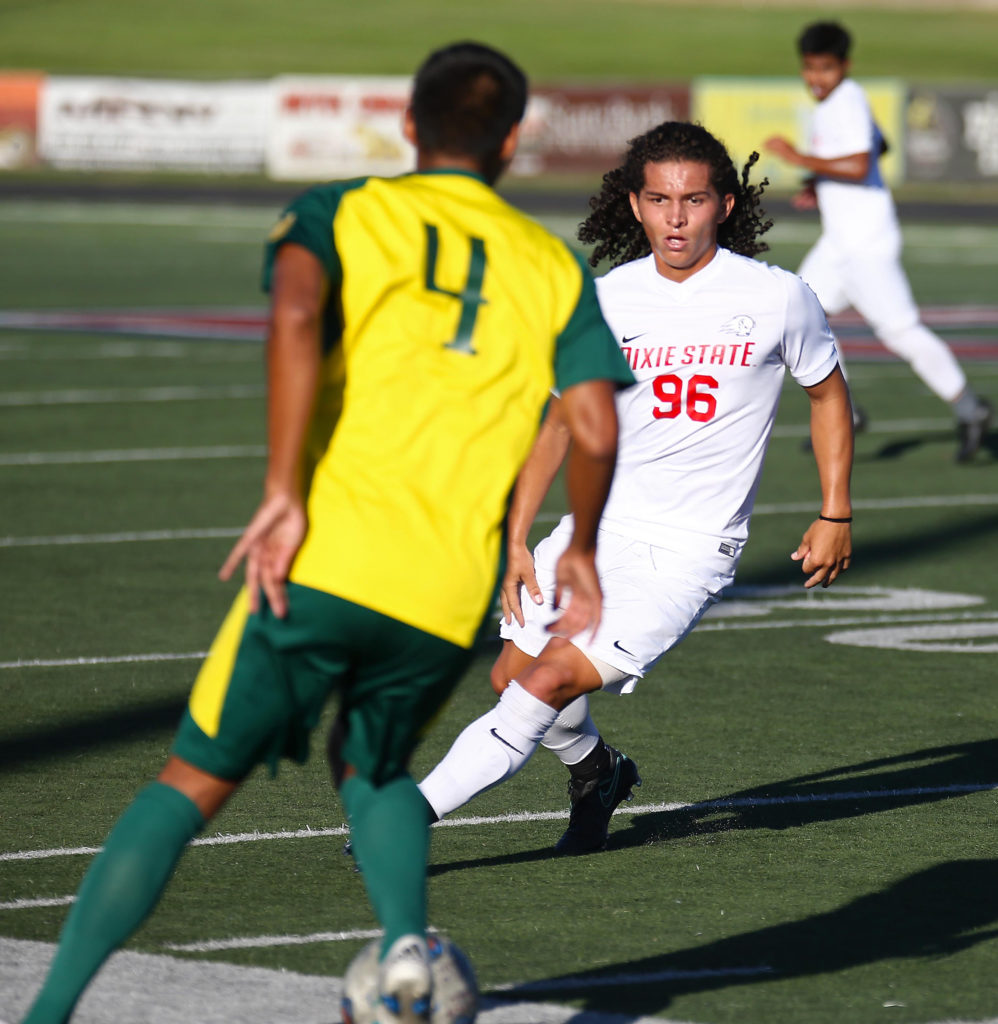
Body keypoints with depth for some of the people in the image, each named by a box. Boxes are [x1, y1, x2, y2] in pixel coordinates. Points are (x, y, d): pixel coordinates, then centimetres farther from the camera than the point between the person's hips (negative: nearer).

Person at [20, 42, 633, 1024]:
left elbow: (296, 314, -13)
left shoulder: (342, 212, 9)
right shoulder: (554, 267, 15)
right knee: (373, 773, 29)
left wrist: (282, 493, -15)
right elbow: (595, 429, 4)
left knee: (191, 784, 9)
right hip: (449, 598, 2)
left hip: (322, 560, -2)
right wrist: (582, 552, 22)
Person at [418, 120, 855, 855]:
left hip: (691, 551, -5)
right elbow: (562, 422, 10)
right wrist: (515, 539, 3)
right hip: (600, 525, 5)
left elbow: (828, 391, 10)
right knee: (512, 675, 7)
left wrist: (837, 515, 7)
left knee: (553, 680, -18)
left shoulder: (778, 298, -8)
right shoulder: (606, 301, 0)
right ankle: (597, 774, 38)